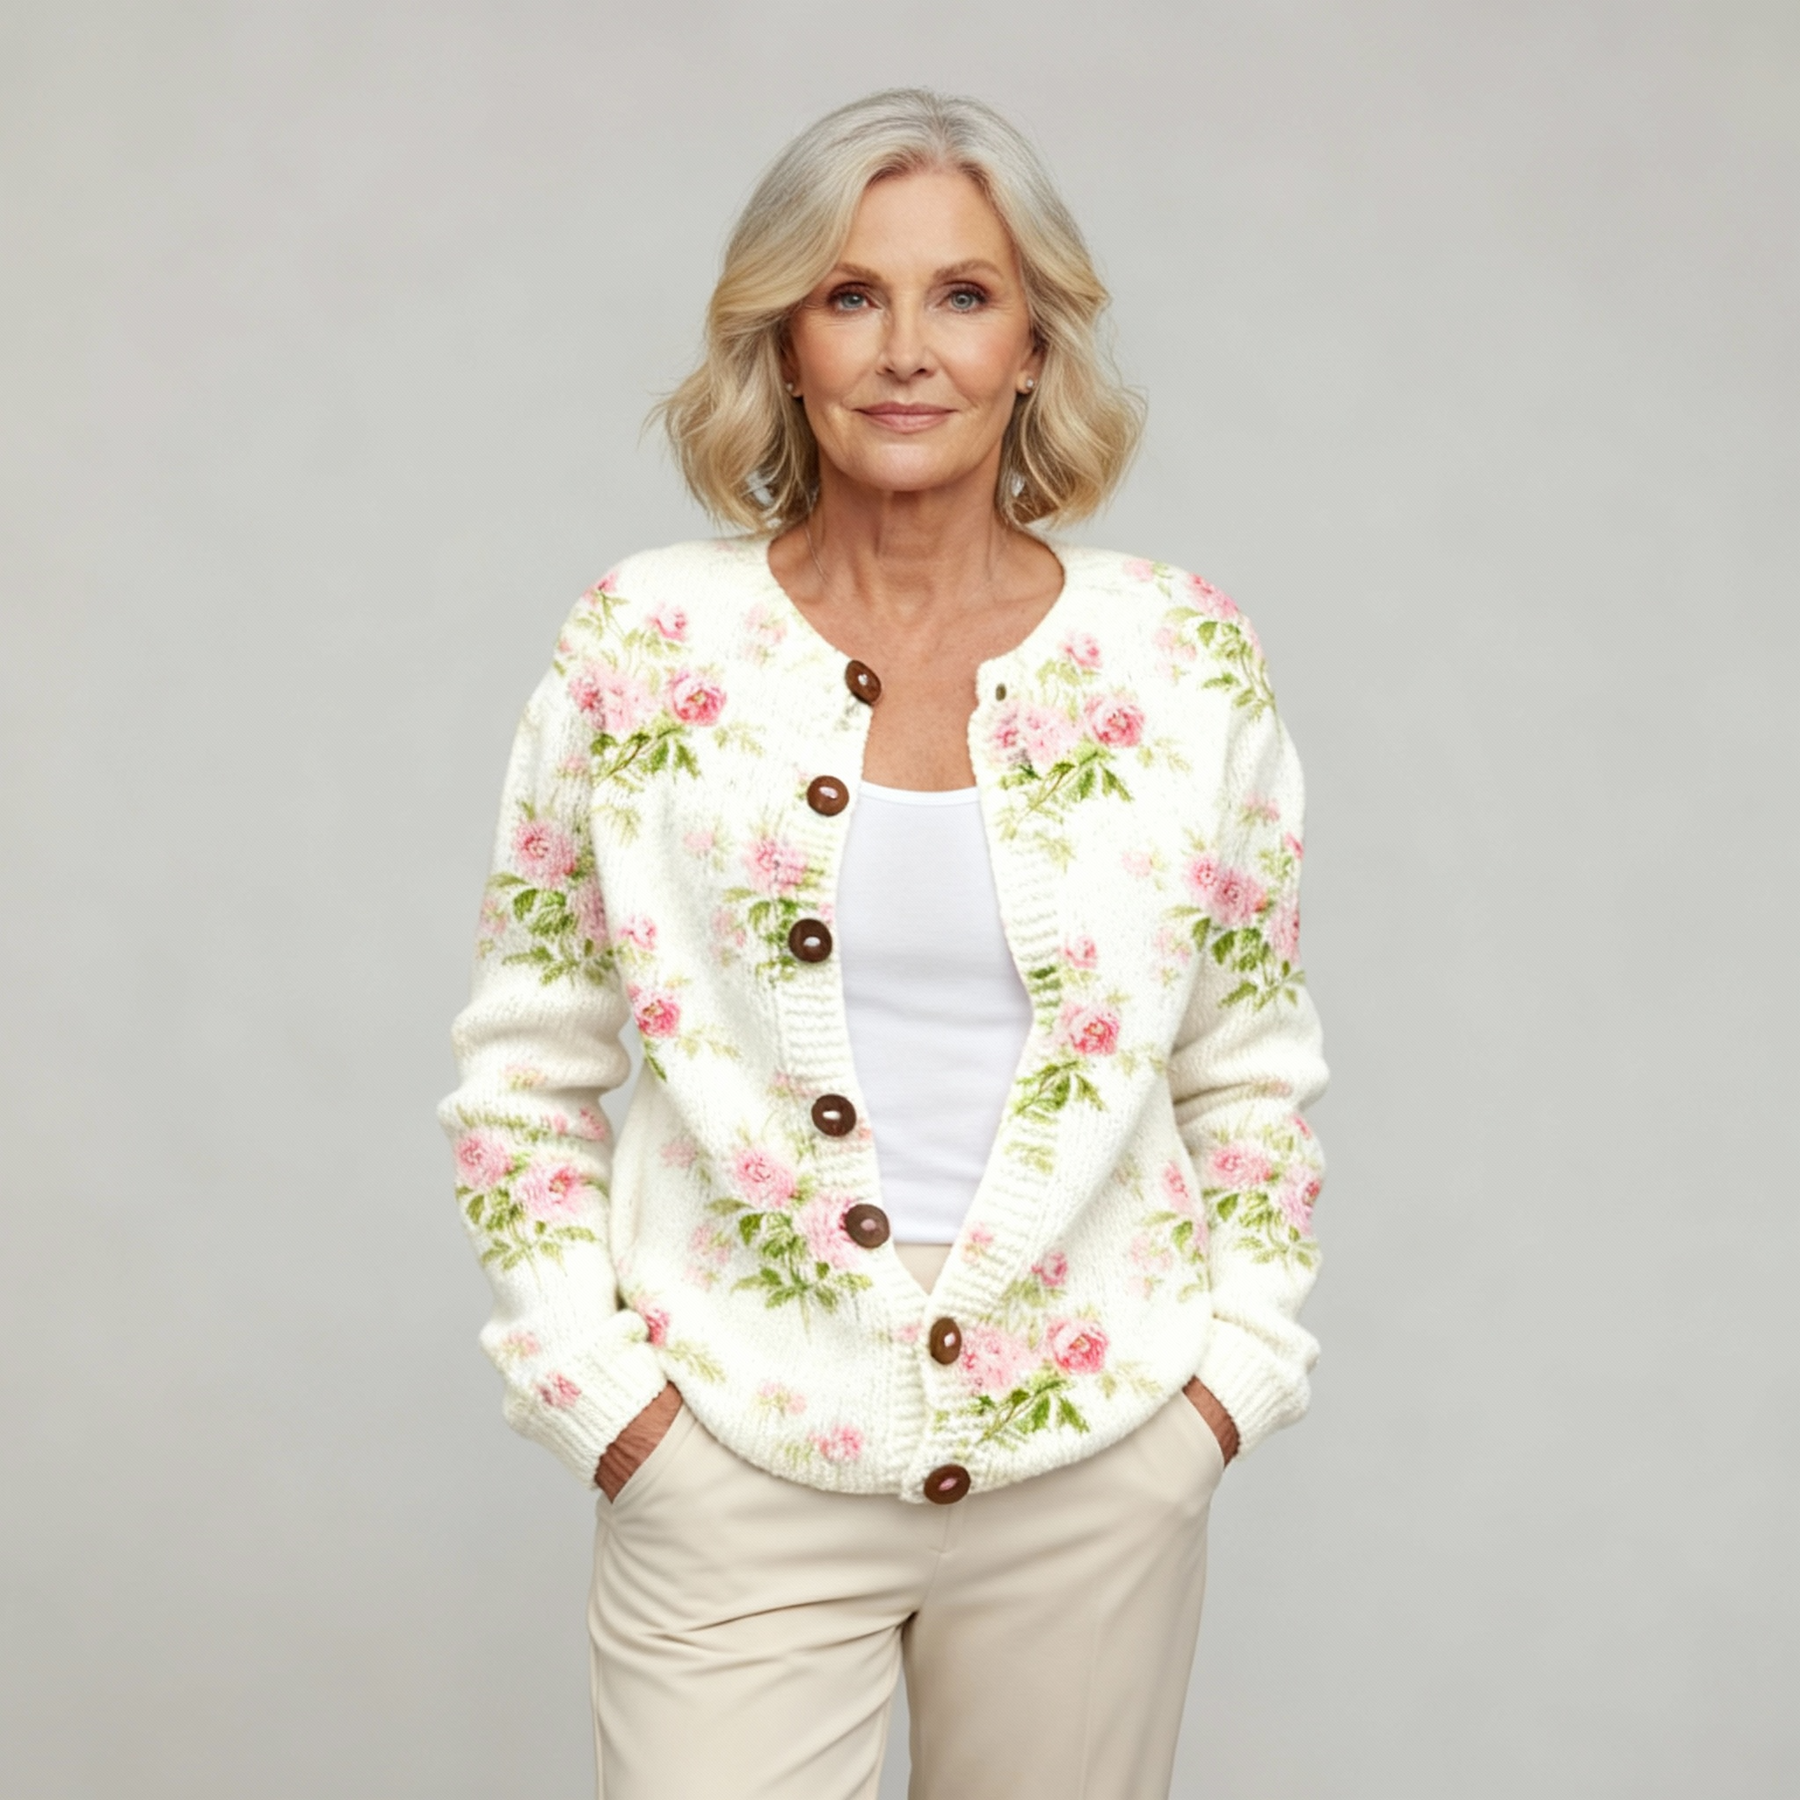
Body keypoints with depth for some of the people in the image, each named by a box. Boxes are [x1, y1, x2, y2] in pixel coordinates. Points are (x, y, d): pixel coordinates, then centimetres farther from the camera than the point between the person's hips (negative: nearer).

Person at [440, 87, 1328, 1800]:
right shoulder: (639, 647, -3)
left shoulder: (1187, 663, 0)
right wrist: (597, 1385, -4)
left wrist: (1234, 1364, 1)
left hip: (1097, 1470, 1)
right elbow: (522, 1071, 2)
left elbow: (1252, 1070, 8)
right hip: (731, 1470, -1)